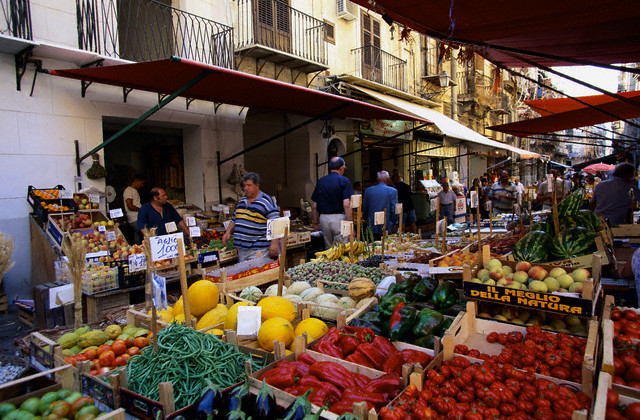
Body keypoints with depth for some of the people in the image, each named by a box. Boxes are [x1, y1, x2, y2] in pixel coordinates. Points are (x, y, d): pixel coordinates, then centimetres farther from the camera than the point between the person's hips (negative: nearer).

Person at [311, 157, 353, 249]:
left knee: (328, 248, 14)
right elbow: (346, 205, -14)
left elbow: (315, 206, 10)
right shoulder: (344, 181, -5)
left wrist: (316, 223, 18)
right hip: (339, 218, -5)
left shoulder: (320, 181, 9)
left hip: (323, 218, 5)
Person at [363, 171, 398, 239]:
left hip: (372, 227, 3)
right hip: (386, 228, -3)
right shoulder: (392, 191, -5)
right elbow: (394, 210, -5)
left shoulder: (368, 190, 4)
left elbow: (364, 209, 10)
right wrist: (392, 223, 9)